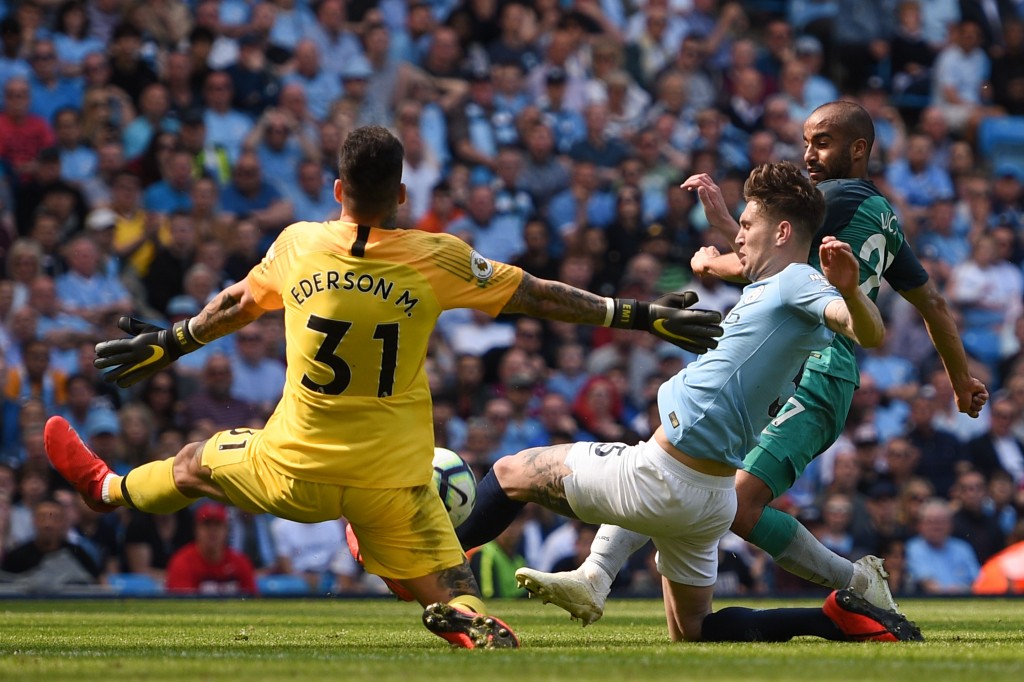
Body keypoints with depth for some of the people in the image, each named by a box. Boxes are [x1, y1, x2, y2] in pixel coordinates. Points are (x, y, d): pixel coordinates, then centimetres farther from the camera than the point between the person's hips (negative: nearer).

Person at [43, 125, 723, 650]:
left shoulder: (298, 245, -3)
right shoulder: (437, 260, -8)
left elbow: (238, 304, 15)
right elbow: (541, 296, -2)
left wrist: (166, 344, 35)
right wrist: (648, 316, 6)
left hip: (295, 471, 1)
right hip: (395, 487, -1)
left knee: (198, 462, 31)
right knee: (461, 614, 1)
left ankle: (107, 490, 57)